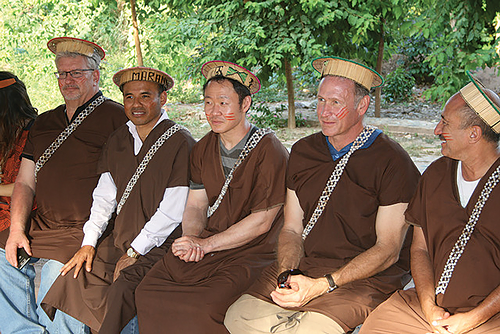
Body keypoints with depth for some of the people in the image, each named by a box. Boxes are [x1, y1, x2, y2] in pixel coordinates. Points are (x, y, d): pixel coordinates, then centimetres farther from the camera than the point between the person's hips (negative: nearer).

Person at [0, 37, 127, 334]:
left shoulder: (115, 117, -3)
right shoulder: (44, 123, 18)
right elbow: (25, 182, 17)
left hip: (86, 231, -7)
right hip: (40, 225, 7)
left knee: (56, 275, -28)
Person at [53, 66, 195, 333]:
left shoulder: (180, 143, -11)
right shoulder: (117, 141, 12)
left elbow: (173, 211, -14)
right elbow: (104, 197, 14)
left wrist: (134, 252, -12)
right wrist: (89, 242, 2)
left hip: (159, 246, -7)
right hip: (119, 241, 7)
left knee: (122, 292, -27)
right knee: (72, 279, -8)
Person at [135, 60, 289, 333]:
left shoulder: (269, 152, -10)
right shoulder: (202, 150, 10)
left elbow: (261, 222, -12)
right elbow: (196, 205, 11)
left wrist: (205, 244, -15)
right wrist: (191, 238, -12)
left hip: (252, 252, -6)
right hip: (203, 248, 6)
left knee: (202, 309, -29)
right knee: (147, 292, -13)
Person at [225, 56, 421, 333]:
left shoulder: (392, 163, -9)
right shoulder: (302, 152, 9)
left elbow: (388, 249, -10)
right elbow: (292, 229, 12)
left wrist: (321, 285, -19)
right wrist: (288, 275, -9)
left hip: (365, 277, -5)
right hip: (303, 266, 5)